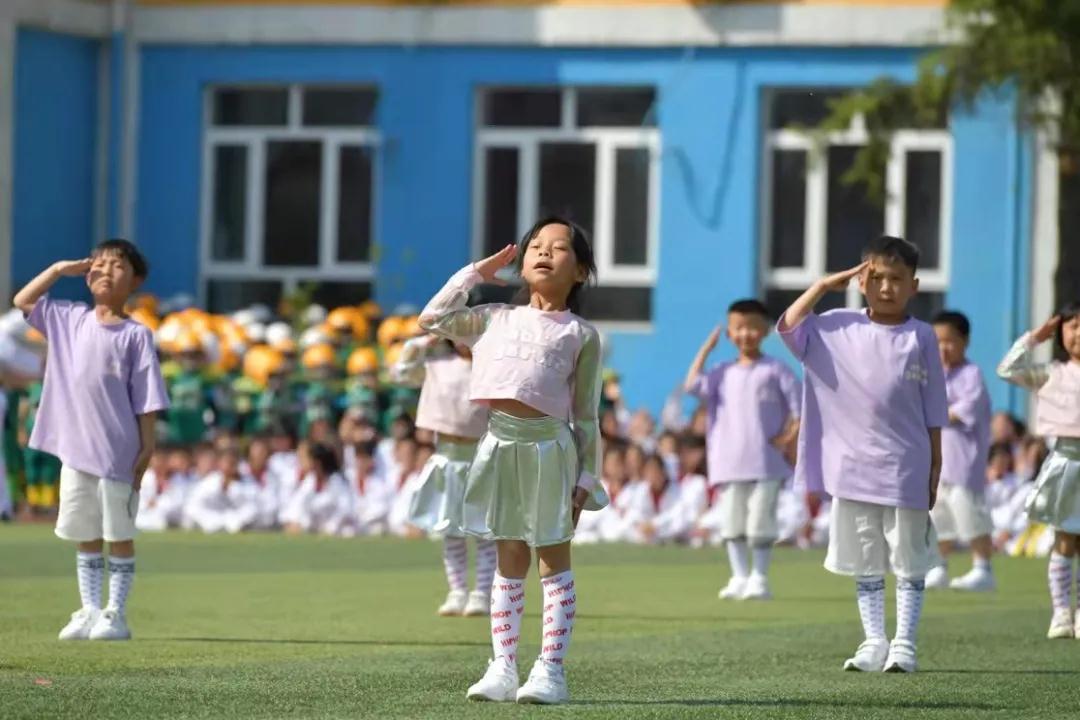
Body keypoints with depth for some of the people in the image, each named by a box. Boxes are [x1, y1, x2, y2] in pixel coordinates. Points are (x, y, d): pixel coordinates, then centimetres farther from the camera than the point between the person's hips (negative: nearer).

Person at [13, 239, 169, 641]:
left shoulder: (136, 335, -5)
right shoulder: (69, 320, 9)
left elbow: (146, 399, -6)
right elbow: (22, 301, 16)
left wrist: (146, 447, -11)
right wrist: (59, 269, 9)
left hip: (117, 454, -4)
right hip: (75, 450, 4)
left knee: (119, 535, 2)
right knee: (85, 536, 10)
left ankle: (115, 614, 7)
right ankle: (89, 612, 17)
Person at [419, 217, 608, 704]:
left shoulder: (581, 335, 5)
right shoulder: (496, 319, 16)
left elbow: (586, 417, 3)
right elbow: (433, 320, 16)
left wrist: (585, 480, -2)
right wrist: (476, 273, 18)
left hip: (549, 447, -4)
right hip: (500, 444, 4)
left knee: (554, 561, 2)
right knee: (509, 562, 8)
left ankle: (551, 670, 2)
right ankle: (503, 668, 10)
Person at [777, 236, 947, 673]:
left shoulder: (921, 337, -1)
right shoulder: (839, 328, 4)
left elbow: (934, 413, 1)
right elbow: (789, 326, -6)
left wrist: (935, 469, -1)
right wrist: (824, 286, -4)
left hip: (905, 472, -2)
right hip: (852, 470, 2)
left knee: (909, 563, 1)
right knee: (865, 565, 9)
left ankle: (904, 645, 6)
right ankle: (874, 643, 16)